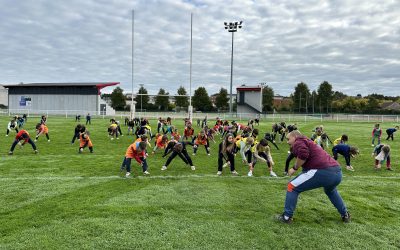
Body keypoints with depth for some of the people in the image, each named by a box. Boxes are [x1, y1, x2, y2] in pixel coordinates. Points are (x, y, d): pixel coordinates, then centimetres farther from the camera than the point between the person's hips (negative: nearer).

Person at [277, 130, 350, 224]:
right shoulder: (308, 142, 31)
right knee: (330, 191, 42)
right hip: (337, 172, 9)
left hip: (323, 172, -9)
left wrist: (295, 168, -4)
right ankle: (345, 215, 46)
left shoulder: (298, 142, 3)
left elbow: (303, 154, -18)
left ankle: (287, 217, 7)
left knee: (292, 187, 4)